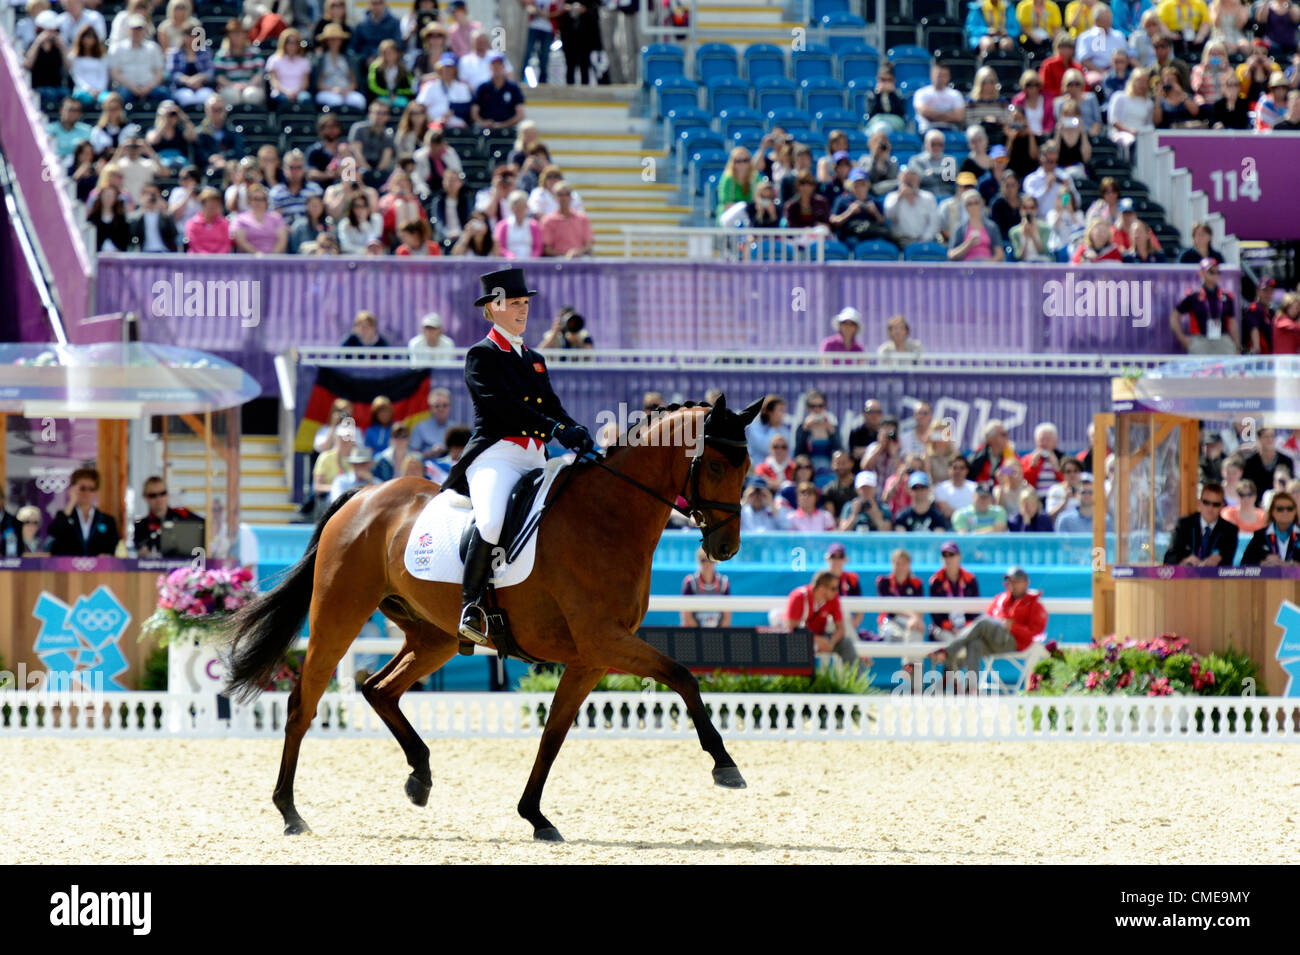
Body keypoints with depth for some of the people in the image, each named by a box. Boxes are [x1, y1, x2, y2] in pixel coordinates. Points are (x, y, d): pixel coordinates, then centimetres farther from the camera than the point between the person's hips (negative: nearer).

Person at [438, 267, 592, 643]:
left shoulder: (534, 360, 26)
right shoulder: (482, 355, 3)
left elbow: (553, 408, 18)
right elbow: (503, 405, -11)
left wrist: (578, 435, -4)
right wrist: (553, 429, -21)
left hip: (535, 459, 8)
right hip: (496, 454, -8)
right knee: (492, 521, -34)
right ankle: (470, 606, -24)